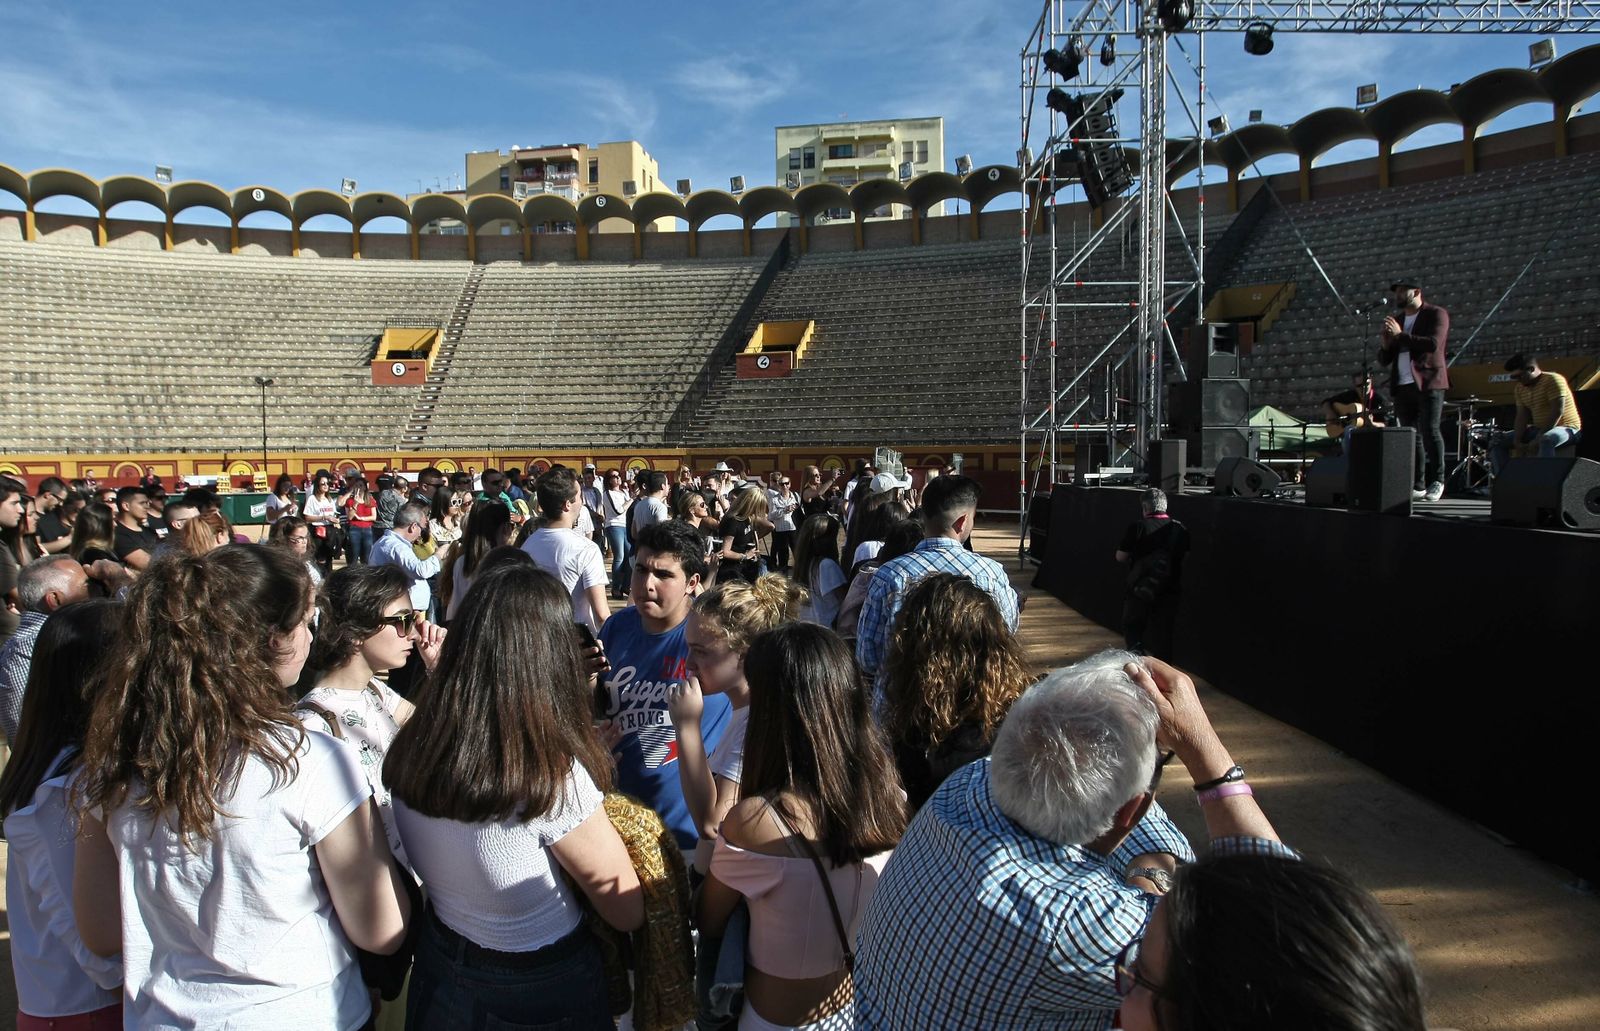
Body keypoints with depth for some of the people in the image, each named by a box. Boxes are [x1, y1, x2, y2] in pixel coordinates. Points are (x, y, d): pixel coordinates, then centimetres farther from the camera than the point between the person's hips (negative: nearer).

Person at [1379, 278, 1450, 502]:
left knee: (1430, 431, -11)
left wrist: (1400, 335, -14)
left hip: (1428, 383, -6)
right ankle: (1418, 486, 3)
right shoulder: (1397, 319, 21)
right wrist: (1387, 344, 1)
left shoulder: (1436, 314, 3)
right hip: (1403, 385, 6)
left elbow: (1433, 344, -15)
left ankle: (1437, 481, -1)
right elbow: (1387, 359, 22)